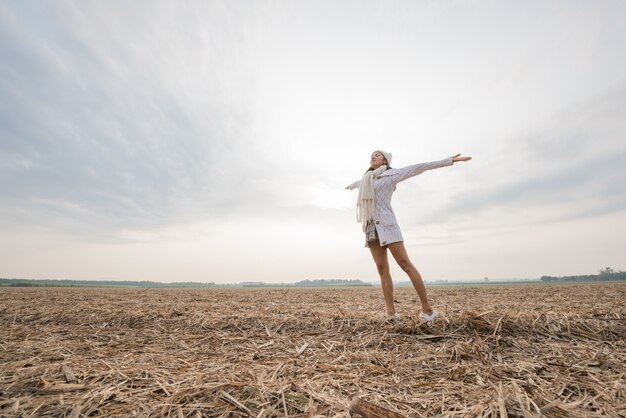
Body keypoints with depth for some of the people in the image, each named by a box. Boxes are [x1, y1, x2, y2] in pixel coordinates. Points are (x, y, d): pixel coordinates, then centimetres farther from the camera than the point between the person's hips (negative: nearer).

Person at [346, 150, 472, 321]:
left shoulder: (391, 174, 7)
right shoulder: (368, 177, 24)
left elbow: (418, 168, 4)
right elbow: (360, 182, 47)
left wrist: (449, 160, 2)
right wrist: (352, 185, 70)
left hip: (386, 224, -6)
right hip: (371, 228, 6)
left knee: (406, 265, -8)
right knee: (382, 269, -1)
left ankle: (427, 309, 1)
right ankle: (391, 312, -1)